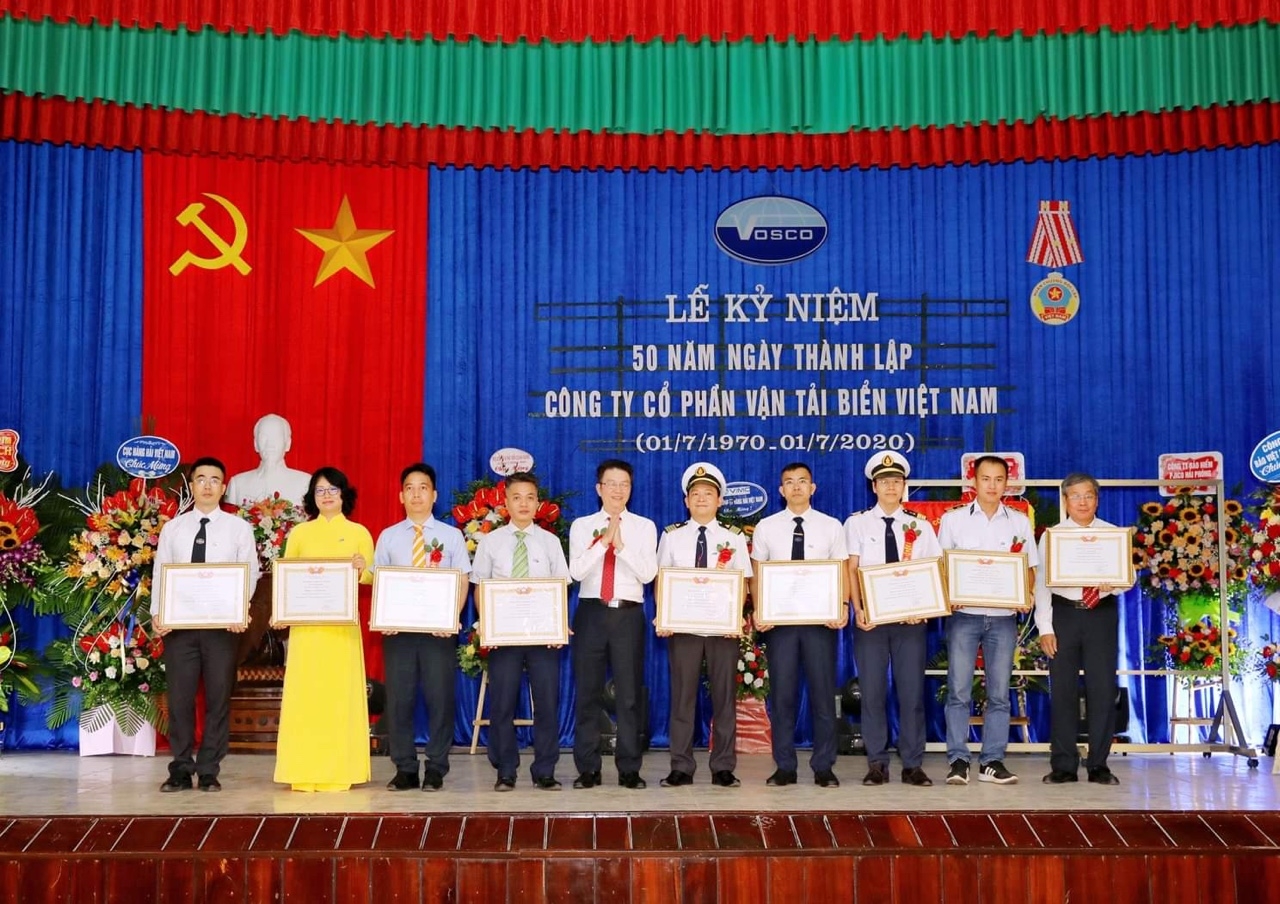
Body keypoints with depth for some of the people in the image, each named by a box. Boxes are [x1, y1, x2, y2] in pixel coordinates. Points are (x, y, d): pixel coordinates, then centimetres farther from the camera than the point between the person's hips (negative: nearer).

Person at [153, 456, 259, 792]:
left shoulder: (239, 528, 5)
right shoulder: (172, 528, 9)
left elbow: (249, 573, -1)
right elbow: (160, 573, 6)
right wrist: (157, 613, -8)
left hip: (221, 623, -1)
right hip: (179, 622, 1)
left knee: (218, 697, 2)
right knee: (179, 697, 4)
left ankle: (209, 772, 11)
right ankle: (181, 771, 13)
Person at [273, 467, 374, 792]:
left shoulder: (359, 533, 9)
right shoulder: (299, 533, 11)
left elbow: (373, 579, 5)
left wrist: (362, 569, -16)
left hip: (343, 625, -1)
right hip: (306, 623, 1)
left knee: (340, 692, -1)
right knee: (304, 693, -2)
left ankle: (339, 771, 4)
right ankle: (304, 773, 2)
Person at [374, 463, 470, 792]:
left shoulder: (452, 535, 6)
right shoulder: (388, 537, 10)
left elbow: (462, 582, 4)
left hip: (439, 627, -1)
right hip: (398, 627, 1)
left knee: (440, 697, 0)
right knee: (399, 698, 2)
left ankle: (436, 770, 10)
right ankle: (405, 770, 12)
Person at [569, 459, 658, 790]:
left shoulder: (644, 527, 7)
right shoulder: (582, 526, 7)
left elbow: (647, 573, -5)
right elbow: (576, 571, -7)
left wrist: (621, 544, -16)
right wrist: (604, 540, -16)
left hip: (628, 614, 0)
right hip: (591, 613, 0)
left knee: (629, 693, 2)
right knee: (588, 692, 4)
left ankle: (629, 769, 10)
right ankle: (587, 768, 12)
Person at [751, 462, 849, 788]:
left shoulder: (831, 527, 6)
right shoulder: (766, 528, 7)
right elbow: (757, 574, 6)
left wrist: (843, 606, -13)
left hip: (821, 618, 0)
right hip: (779, 618, 1)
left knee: (823, 692, 2)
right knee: (781, 693, 4)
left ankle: (824, 767, 11)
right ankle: (784, 767, 13)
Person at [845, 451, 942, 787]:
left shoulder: (920, 527, 9)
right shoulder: (857, 523, 5)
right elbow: (851, 569, 0)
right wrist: (858, 611, -12)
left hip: (910, 618, 1)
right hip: (870, 618, -1)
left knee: (912, 691, 1)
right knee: (872, 692, 1)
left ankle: (913, 765, 9)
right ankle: (877, 764, 9)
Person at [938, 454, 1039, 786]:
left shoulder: (1019, 522, 9)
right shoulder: (953, 519, 4)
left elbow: (1029, 567, 10)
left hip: (1003, 617, 2)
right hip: (964, 614, -2)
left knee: (999, 693, 4)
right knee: (959, 690, -4)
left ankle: (992, 761, 11)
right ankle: (958, 760, 3)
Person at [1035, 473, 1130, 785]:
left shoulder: (1113, 535, 5)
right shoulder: (1051, 536, 3)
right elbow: (1042, 583, 0)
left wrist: (1112, 584, -22)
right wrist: (1045, 628, -7)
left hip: (1102, 612, 1)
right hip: (1064, 612, 0)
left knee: (1102, 688, 2)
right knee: (1062, 690, 3)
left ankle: (1098, 765, 12)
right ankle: (1063, 766, 10)